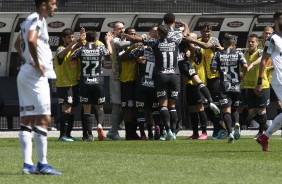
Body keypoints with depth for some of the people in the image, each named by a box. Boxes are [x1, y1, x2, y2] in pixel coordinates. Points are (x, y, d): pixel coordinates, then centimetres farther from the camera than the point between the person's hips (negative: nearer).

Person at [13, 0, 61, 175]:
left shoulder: (29, 20, 18)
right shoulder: (38, 20, -12)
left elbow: (17, 44, 32)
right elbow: (31, 40, -31)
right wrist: (37, 63, -21)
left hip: (25, 73, 10)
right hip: (36, 75, -10)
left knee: (27, 119, 6)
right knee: (43, 119, -7)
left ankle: (28, 164, 6)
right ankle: (42, 164, -8)